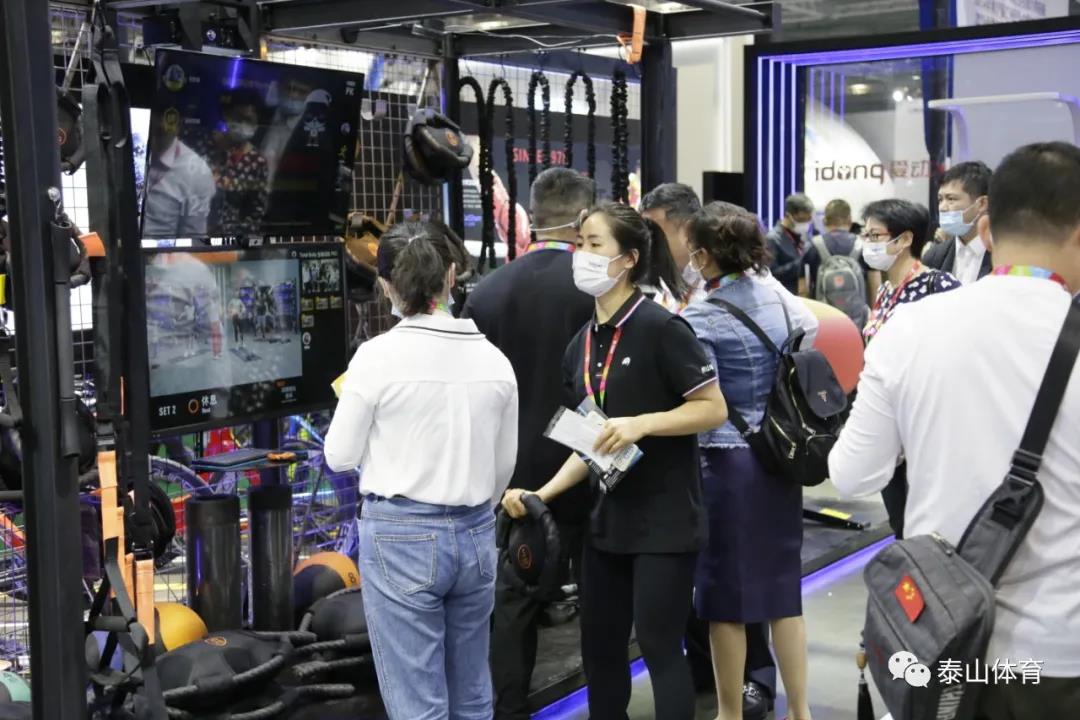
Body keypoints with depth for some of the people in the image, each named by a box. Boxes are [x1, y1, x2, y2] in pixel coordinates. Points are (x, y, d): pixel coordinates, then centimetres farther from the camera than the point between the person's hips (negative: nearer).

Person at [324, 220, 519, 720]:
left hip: (401, 535, -5)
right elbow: (505, 464, 10)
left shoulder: (378, 355, -12)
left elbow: (340, 455, -4)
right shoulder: (493, 358, 1)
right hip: (475, 535, 5)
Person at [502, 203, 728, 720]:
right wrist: (544, 493, 1)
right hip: (607, 517, 8)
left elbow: (714, 408, -13)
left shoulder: (660, 327, -14)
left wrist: (642, 423, -24)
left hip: (664, 518, -7)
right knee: (599, 649, 15)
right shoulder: (581, 346, 9)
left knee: (660, 648, -1)